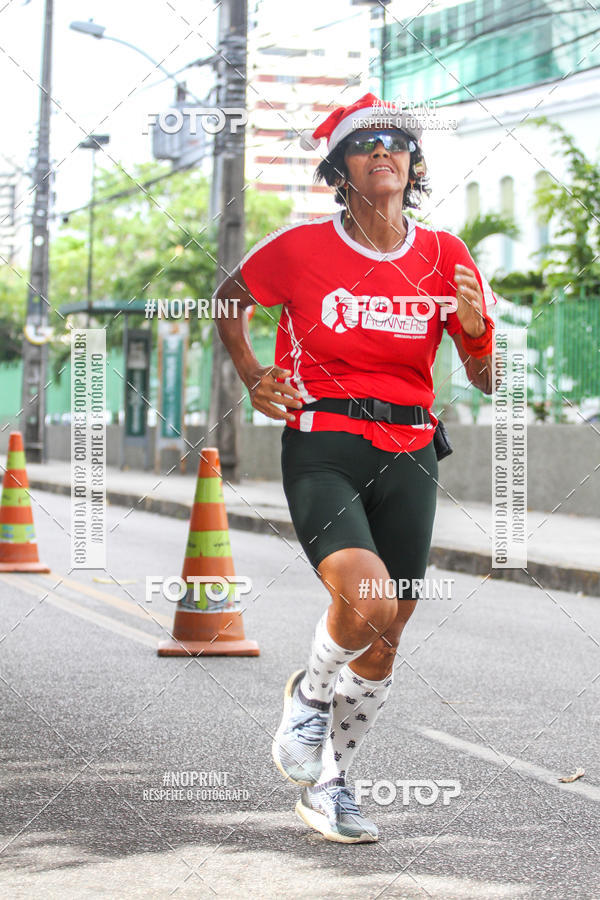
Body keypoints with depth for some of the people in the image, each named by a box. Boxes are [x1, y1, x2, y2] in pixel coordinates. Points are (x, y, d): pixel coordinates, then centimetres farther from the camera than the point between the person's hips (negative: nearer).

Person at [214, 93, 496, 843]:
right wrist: (252, 378, 6)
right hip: (322, 448, -4)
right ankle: (309, 696, 9)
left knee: (383, 642, 7)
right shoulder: (303, 247, -4)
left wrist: (477, 329, -13)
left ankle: (325, 783, 27)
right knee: (369, 603, -25)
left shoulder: (444, 256, 3)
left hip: (408, 455, 4)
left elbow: (484, 381, 8)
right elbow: (229, 298, 16)